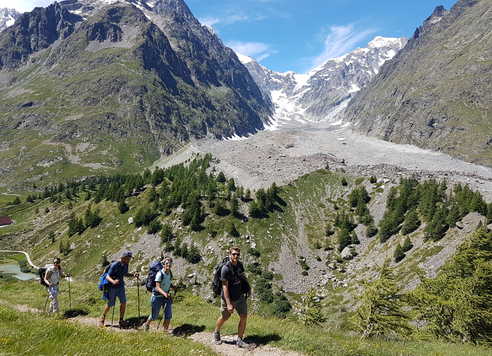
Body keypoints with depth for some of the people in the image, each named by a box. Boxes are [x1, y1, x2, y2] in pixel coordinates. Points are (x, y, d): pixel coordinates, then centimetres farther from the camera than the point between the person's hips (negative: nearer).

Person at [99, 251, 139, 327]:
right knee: (110, 304, 5)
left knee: (123, 302, -4)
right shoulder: (114, 265, -22)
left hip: (121, 286, 5)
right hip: (112, 287, -5)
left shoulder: (125, 265, -2)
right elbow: (107, 277, -24)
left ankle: (121, 320, 9)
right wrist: (113, 281, -44)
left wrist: (133, 275, -3)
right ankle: (102, 319, 29)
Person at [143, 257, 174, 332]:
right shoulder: (160, 274, -23)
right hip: (157, 296, -5)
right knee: (154, 315, 10)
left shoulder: (170, 273, -2)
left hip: (166, 296, 5)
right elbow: (158, 287, -27)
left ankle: (166, 330, 9)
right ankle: (147, 324, 40)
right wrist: (164, 293, -43)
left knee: (168, 314, -6)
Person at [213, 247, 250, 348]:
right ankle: (216, 333, 41)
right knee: (224, 318, 13)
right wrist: (229, 304, -27)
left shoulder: (240, 265, -3)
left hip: (240, 297, 5)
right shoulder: (226, 268, -23)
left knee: (244, 317, 0)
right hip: (228, 298, -5)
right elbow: (225, 287, -24)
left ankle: (239, 340, 14)